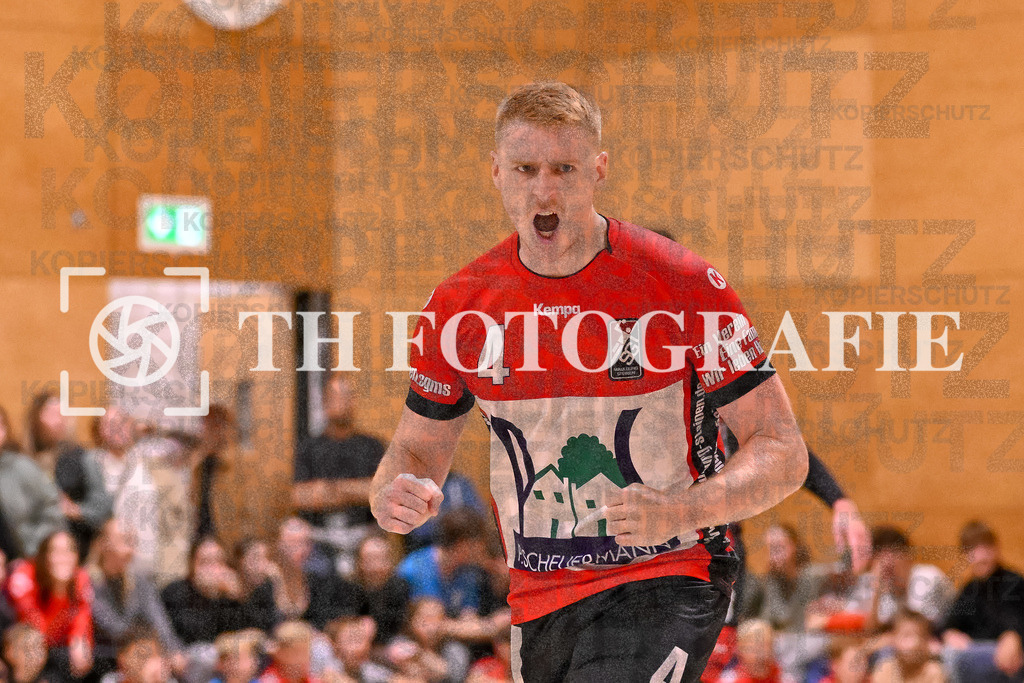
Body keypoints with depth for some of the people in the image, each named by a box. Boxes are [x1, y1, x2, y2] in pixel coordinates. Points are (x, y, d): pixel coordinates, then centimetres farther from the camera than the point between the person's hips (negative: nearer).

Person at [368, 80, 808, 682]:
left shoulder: (683, 286, -11)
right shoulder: (460, 305, 2)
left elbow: (783, 452, -9)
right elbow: (418, 449, 14)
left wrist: (681, 510, -28)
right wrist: (395, 496, -12)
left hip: (664, 583, -5)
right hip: (537, 605, 5)